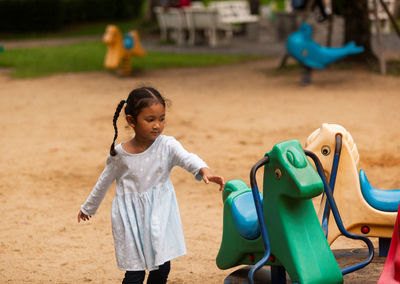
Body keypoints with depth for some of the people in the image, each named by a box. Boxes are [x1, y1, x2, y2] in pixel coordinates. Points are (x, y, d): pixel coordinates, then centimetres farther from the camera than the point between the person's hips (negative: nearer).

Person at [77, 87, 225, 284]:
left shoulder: (167, 146, -10)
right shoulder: (120, 154, -8)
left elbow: (187, 159, -29)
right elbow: (104, 182, 8)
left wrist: (204, 171, -51)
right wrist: (88, 208, 21)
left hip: (159, 213, 1)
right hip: (130, 216, -1)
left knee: (162, 268, 7)